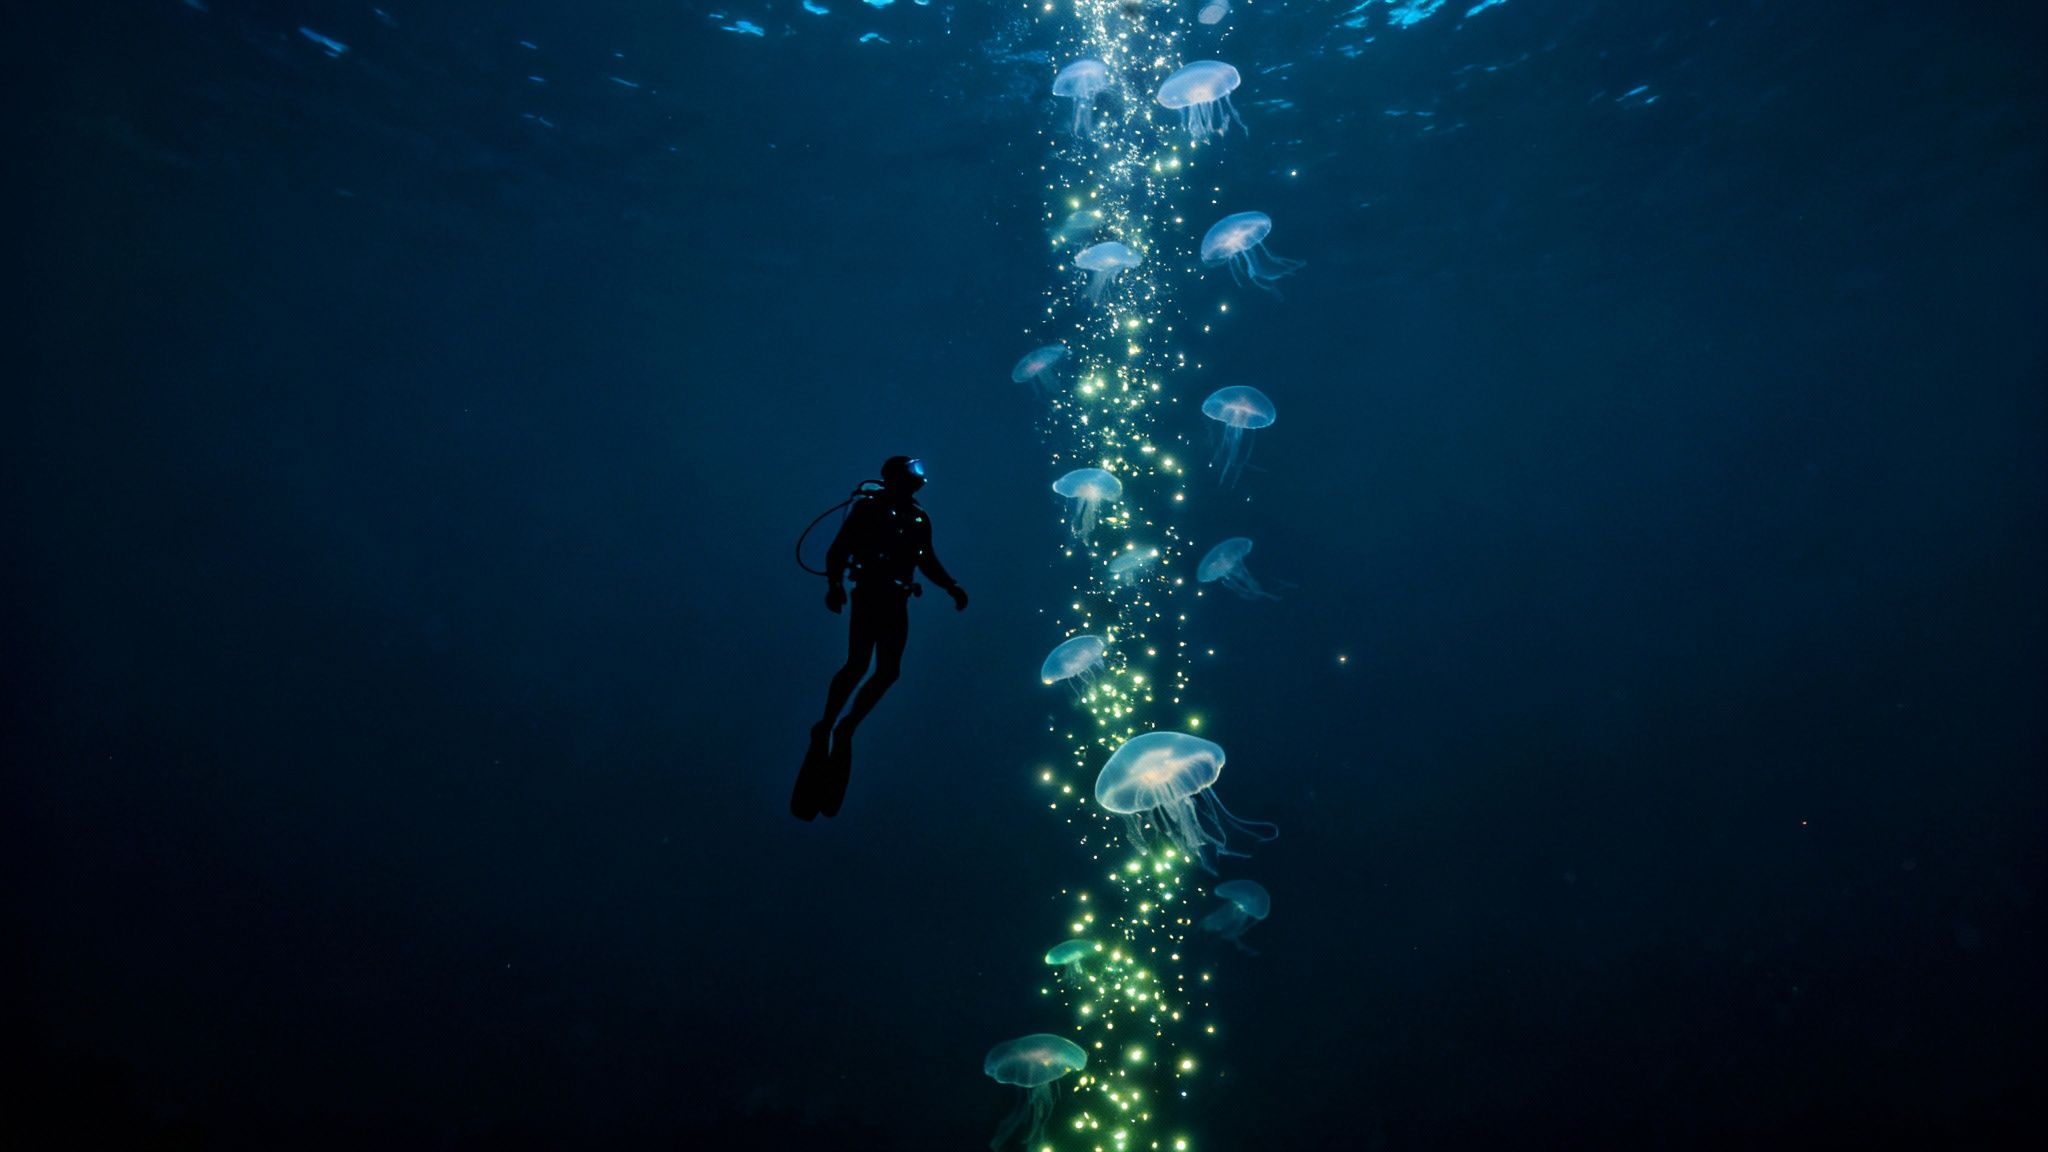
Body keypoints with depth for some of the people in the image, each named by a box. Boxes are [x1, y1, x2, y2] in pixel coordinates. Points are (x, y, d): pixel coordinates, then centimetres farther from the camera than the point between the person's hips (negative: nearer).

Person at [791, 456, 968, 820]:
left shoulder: (919, 519, 12)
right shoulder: (868, 507, -4)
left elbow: (928, 562, 21)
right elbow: (837, 550, -10)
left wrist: (952, 587, 8)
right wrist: (834, 584, -25)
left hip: (896, 603, 6)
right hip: (869, 596, -6)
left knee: (888, 671, 2)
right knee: (858, 664, -18)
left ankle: (846, 728, 16)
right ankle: (825, 729, -4)